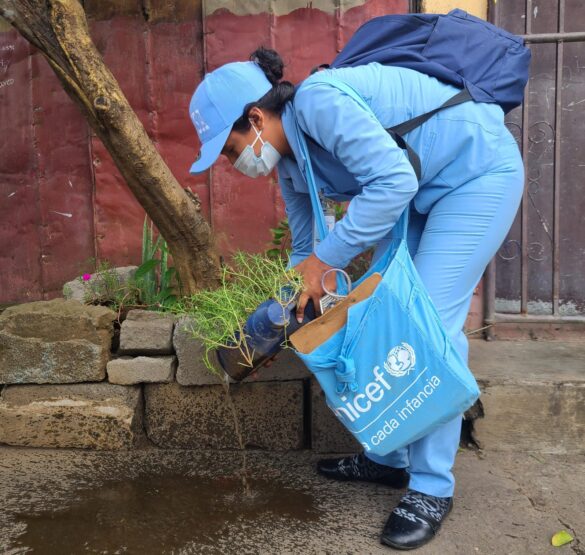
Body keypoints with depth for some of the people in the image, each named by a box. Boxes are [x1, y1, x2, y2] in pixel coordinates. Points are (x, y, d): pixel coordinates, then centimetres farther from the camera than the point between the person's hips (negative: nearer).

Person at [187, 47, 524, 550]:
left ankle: (432, 487, -1)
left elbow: (394, 180, -33)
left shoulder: (317, 101, -25)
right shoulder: (290, 163, 2)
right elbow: (304, 251, 9)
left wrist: (326, 259, -27)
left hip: (480, 171, -9)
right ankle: (388, 457, 18)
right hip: (421, 190, 9)